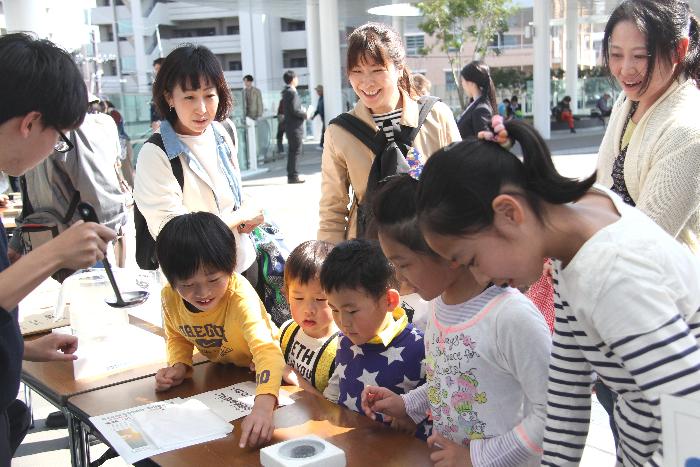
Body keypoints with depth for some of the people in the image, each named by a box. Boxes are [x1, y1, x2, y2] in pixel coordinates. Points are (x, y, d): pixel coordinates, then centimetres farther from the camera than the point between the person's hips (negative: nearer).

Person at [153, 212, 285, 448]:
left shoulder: (240, 295, -37)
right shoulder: (170, 296, -21)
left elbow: (266, 350, -51)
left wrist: (263, 407, -68)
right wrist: (178, 366, -22)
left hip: (255, 368, -4)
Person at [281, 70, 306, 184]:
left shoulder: (285, 92, 14)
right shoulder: (292, 93, -15)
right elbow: (295, 110, -21)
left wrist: (302, 113, 15)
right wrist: (305, 115, -7)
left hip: (289, 125, 9)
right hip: (295, 126, -9)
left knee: (292, 151, 13)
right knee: (296, 151, -6)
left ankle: (291, 175, 18)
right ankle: (293, 176, -5)